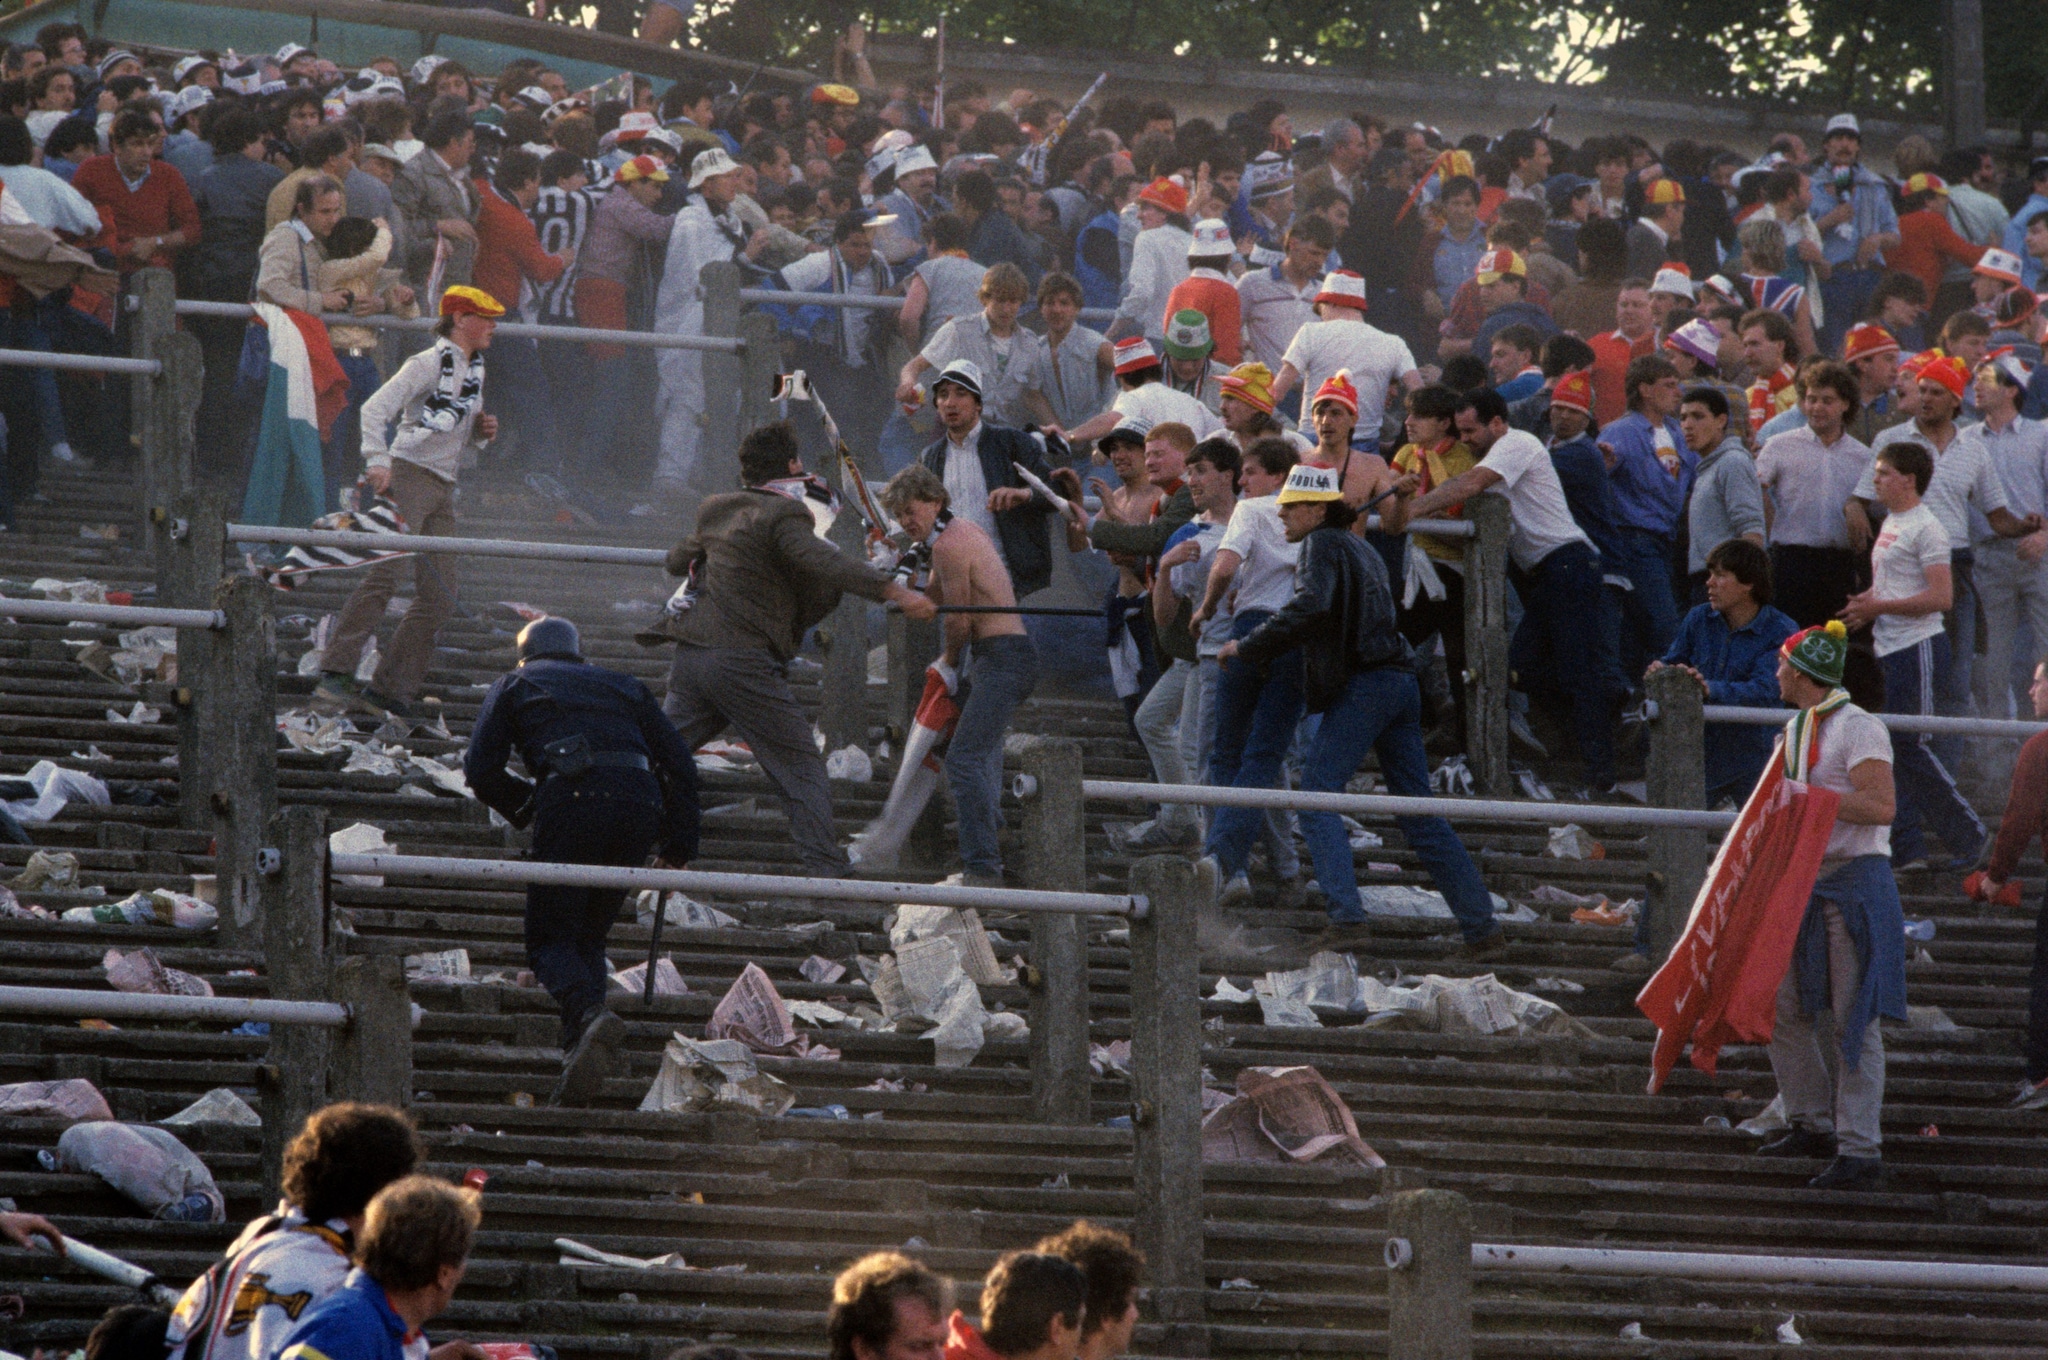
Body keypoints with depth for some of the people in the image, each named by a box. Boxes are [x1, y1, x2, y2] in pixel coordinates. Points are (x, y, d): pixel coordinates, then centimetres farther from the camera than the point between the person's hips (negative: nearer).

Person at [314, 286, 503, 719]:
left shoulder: (475, 373, 20)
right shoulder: (430, 364, -5)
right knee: (386, 573, -22)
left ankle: (388, 691, 2)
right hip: (409, 476, -9)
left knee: (439, 598, 1)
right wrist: (378, 460, -27)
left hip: (444, 489, 9)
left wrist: (482, 432, 6)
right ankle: (335, 675, -28)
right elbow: (376, 408, -14)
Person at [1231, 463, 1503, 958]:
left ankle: (1347, 919, -21)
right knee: (1419, 813, 11)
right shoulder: (1359, 548, 24)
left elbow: (1309, 607, -21)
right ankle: (1482, 926, 8)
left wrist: (1246, 648, -13)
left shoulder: (1322, 545, -4)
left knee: (1316, 797, -8)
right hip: (1401, 680, 9)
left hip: (1363, 685, -9)